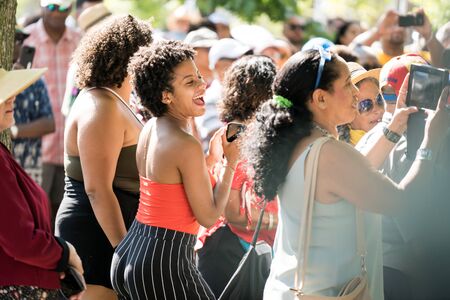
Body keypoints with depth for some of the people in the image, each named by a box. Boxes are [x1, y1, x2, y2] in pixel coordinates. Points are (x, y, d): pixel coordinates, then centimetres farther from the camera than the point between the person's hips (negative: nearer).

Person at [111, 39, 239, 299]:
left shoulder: (151, 129, 8)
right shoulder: (187, 146, -18)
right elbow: (208, 217, -12)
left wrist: (212, 157, 15)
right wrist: (231, 163, -4)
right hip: (165, 266, -9)